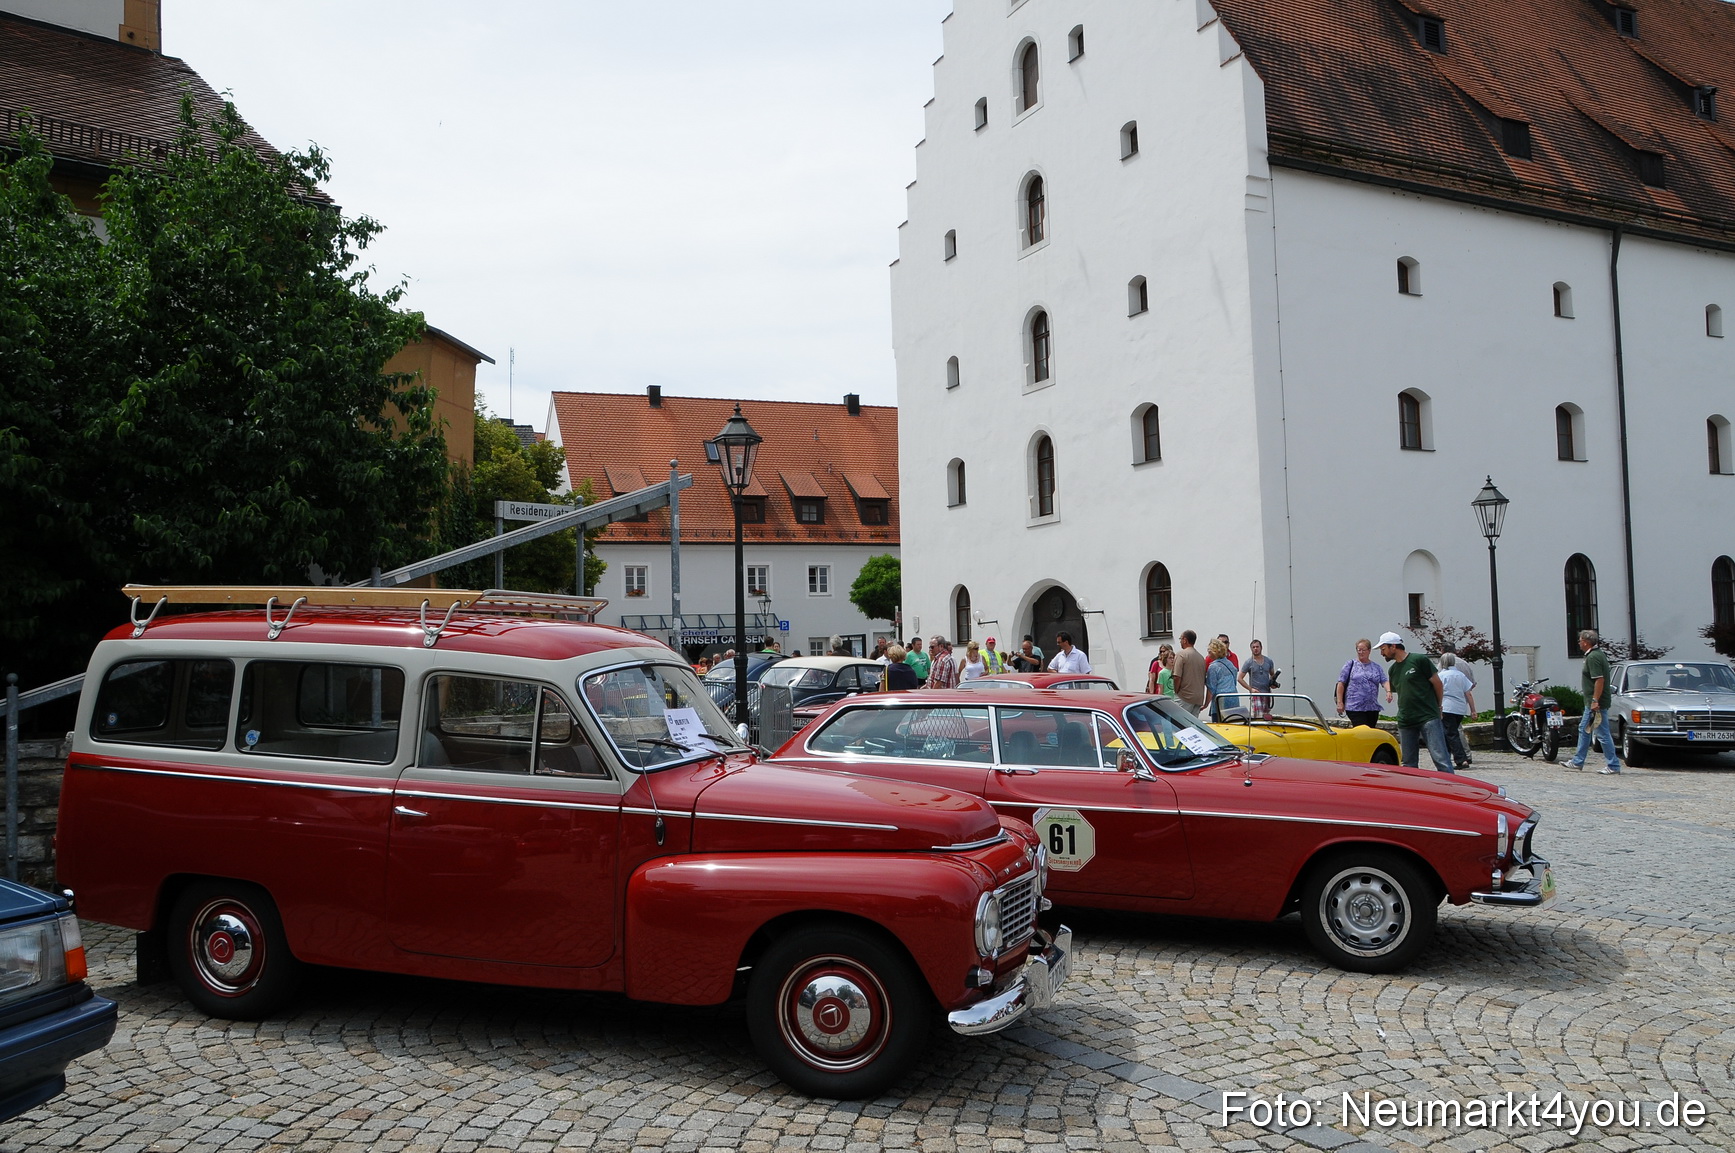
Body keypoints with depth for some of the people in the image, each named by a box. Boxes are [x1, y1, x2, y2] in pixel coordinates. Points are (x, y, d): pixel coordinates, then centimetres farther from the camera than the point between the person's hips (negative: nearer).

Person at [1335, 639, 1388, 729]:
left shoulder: (1376, 667, 14)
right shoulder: (1350, 665, 4)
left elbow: (1384, 681, 5)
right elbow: (1341, 683, 1)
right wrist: (1340, 703, -5)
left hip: (1373, 708, 4)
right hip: (1354, 708, -4)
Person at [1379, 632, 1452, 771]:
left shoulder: (1419, 660, -4)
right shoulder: (1392, 670, 15)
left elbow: (1438, 684, 0)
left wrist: (1436, 707, 9)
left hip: (1428, 718, -6)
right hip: (1405, 722, 7)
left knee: (1440, 758, -12)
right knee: (1409, 763, 8)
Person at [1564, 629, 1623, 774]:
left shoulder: (1593, 657, -18)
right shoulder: (1598, 654, 14)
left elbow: (1599, 680, -25)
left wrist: (1595, 701, -25)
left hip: (1596, 703, -11)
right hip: (1591, 703, 11)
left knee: (1602, 734, -6)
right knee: (1584, 730, 18)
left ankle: (1614, 766, -2)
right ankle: (1578, 761, 26)